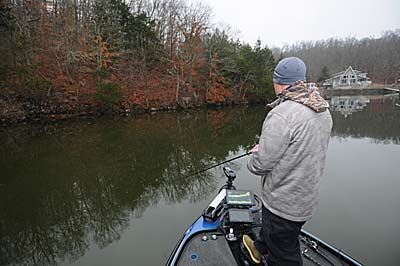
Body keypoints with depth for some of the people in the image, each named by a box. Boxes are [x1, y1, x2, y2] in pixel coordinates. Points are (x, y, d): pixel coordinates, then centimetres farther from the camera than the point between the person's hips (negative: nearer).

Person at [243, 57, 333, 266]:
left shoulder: (281, 115, -29)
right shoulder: (323, 110, 0)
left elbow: (261, 164, -25)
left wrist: (254, 157, -2)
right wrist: (264, 147, 10)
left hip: (284, 200, -9)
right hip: (307, 196, 9)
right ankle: (260, 248, 59)